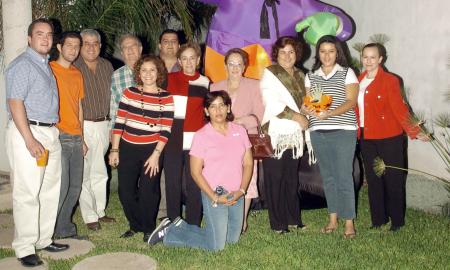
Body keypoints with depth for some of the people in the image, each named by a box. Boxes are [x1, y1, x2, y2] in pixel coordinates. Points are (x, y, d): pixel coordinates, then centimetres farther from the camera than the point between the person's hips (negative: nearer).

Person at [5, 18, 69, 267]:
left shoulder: (46, 65, 17)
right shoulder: (22, 65, -8)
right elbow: (15, 103, -16)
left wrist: (51, 133, 13)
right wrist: (30, 140, -21)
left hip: (50, 133, 9)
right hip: (27, 133, -9)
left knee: (50, 191, 12)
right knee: (27, 194, -5)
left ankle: (43, 239, 22)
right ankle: (25, 249, 3)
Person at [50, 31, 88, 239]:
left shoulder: (77, 74, 17)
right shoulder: (49, 69, -5)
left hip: (76, 138, 7)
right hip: (57, 137, -7)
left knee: (75, 187, 10)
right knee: (60, 187, -9)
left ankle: (64, 227, 23)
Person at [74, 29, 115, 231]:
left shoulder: (106, 66, 10)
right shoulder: (73, 67, -6)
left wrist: (112, 125, 14)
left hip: (103, 125, 5)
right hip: (83, 125, -5)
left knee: (100, 172, 14)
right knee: (85, 173, -2)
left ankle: (100, 211, 25)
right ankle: (90, 217, 8)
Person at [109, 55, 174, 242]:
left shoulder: (166, 98, -2)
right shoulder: (129, 93, 3)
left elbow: (165, 130, -5)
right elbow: (119, 122, 3)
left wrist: (156, 154, -11)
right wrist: (114, 150, 1)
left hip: (152, 150, -2)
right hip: (127, 149, 3)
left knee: (148, 192, 0)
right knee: (125, 190, 4)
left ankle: (148, 229, 22)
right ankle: (135, 225, 26)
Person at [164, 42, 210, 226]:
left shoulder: (206, 83, 8)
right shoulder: (169, 80, 7)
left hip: (196, 141, 0)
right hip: (172, 141, 0)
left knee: (195, 186, 2)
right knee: (172, 184, 5)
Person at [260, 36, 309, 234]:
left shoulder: (300, 76, 17)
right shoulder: (270, 74, -2)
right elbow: (273, 104, -13)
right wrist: (296, 116, -11)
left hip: (294, 135, 6)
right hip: (275, 135, -5)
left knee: (292, 178, 9)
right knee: (274, 179, -3)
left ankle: (293, 218, 21)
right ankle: (278, 223, 5)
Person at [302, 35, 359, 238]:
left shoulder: (347, 73, 3)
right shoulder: (311, 76, 13)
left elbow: (351, 101, -7)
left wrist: (329, 113, -22)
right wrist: (307, 109, -14)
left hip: (343, 132, -4)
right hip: (318, 133, 4)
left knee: (344, 177, -6)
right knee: (327, 176, 10)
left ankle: (349, 222, 3)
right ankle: (332, 219, 20)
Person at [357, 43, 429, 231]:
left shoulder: (390, 80, -6)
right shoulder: (358, 81, 8)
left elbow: (399, 108, -10)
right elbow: (355, 109, 9)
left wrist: (413, 132, -16)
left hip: (389, 138, -5)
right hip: (366, 138, 5)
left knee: (392, 180, 2)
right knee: (373, 180, 11)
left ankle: (397, 221, 15)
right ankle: (378, 220, 22)